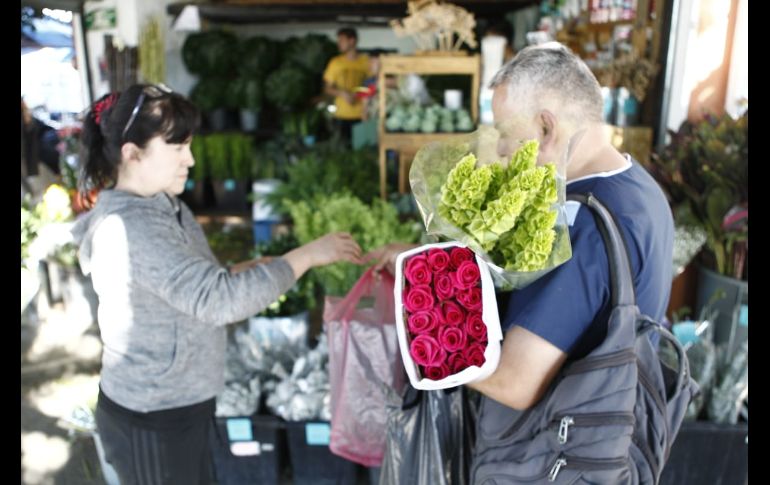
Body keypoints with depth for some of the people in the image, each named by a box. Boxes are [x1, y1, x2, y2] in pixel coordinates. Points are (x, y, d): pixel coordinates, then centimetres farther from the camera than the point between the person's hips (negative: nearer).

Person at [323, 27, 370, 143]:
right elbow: (327, 88, 7)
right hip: (342, 114, 1)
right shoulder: (335, 62, 6)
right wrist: (342, 93, -10)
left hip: (362, 114, -1)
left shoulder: (366, 61, 2)